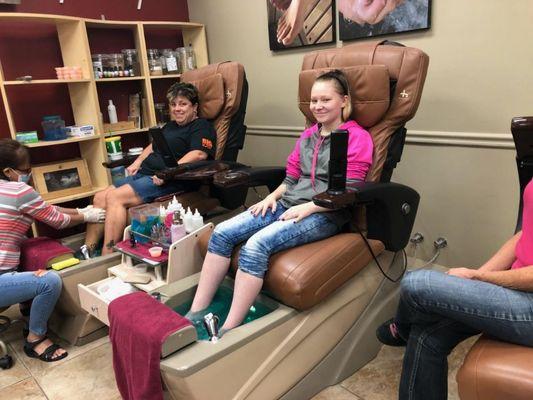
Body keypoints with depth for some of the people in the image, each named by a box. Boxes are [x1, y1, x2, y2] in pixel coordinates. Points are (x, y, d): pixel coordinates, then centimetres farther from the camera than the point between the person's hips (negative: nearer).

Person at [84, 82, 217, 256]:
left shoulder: (201, 126, -2)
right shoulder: (170, 126, 27)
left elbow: (199, 154, -20)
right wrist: (138, 162, 19)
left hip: (169, 181, -10)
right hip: (144, 173, 10)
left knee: (115, 197, -24)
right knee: (100, 198, -4)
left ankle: (107, 257, -21)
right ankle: (87, 251, -2)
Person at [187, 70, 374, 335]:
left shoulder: (357, 137, -1)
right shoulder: (307, 136, 20)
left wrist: (306, 208, -17)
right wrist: (272, 197, 1)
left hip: (324, 214, -7)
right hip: (287, 205, 7)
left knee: (256, 245, -31)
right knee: (222, 232, -14)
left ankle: (228, 332, -24)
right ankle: (195, 314, -11)